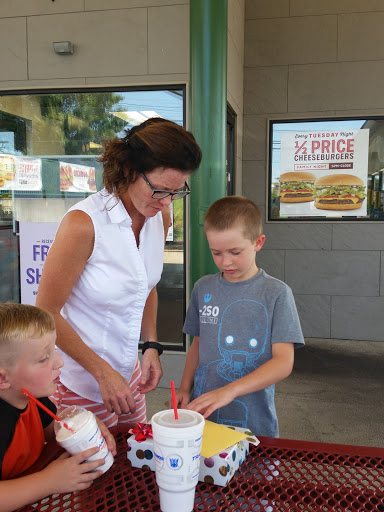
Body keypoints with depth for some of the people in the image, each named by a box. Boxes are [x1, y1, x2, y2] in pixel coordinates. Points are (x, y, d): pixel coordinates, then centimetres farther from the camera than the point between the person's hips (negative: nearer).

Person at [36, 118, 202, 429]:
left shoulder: (160, 216, -4)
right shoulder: (83, 223, -25)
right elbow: (46, 313, -17)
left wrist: (151, 346, 1)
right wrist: (103, 372, -17)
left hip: (128, 372, 6)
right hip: (81, 382, -6)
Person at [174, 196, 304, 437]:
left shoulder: (276, 293, -10)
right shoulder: (203, 288, 2)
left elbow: (284, 362, -16)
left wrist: (229, 391, -26)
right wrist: (185, 389, -1)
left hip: (253, 420, -3)